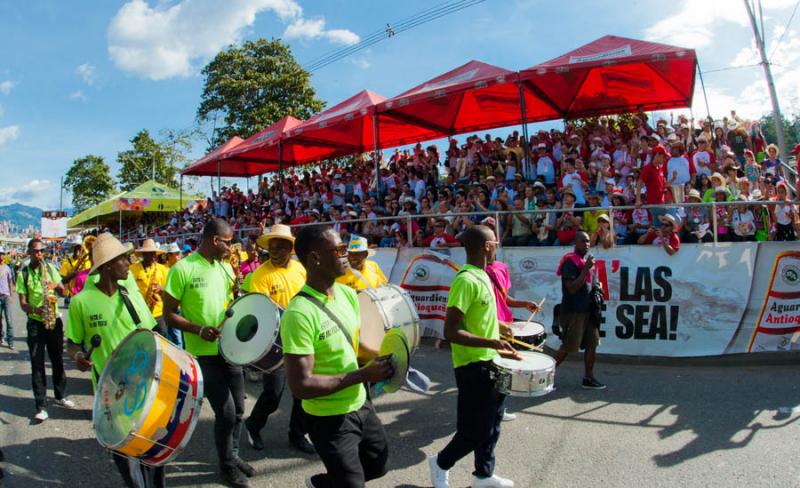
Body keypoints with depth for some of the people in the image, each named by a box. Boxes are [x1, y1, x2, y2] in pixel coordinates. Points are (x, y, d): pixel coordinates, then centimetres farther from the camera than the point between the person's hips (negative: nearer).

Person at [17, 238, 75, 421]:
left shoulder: (50, 268, 5)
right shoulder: (23, 274, -3)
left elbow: (63, 292, 7)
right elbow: (22, 303, -5)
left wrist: (56, 286, -15)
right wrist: (34, 310, -25)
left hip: (54, 320, 3)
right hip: (35, 323, -3)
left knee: (57, 360, 12)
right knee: (37, 364, -1)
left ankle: (61, 396, 26)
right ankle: (41, 406, 4)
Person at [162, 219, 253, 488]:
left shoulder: (225, 267, 6)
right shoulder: (182, 269, -14)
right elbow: (169, 314, -11)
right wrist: (199, 330, -23)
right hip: (203, 353, -6)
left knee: (238, 409, 13)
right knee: (226, 412, -5)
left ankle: (234, 456, 35)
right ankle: (226, 464, 19)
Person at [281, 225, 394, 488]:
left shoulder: (348, 294, -2)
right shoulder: (298, 314, -28)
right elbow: (300, 386, -29)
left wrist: (375, 365, -6)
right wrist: (363, 374, -26)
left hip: (361, 404, 8)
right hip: (329, 419, -8)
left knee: (378, 466, 25)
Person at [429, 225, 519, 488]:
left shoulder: (482, 276, 8)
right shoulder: (466, 281, -22)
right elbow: (451, 331, -26)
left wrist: (499, 348, 18)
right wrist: (491, 342, -29)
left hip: (488, 363, 10)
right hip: (473, 367, -9)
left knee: (491, 423, 19)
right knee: (476, 430, 3)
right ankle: (441, 463, 26)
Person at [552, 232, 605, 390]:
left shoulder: (585, 259, 13)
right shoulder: (570, 261, -15)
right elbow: (572, 288, -23)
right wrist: (586, 268, -23)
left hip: (586, 309, 9)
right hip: (573, 311, -9)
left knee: (592, 344, 10)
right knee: (568, 347, -4)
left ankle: (588, 378, 20)